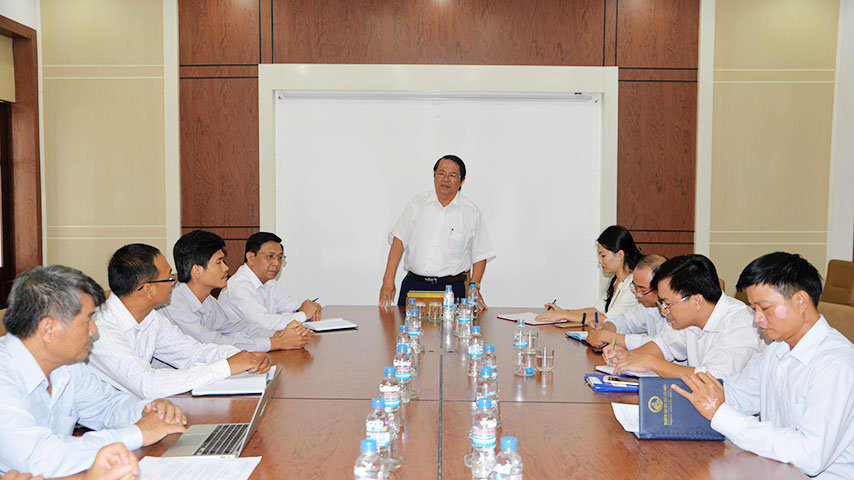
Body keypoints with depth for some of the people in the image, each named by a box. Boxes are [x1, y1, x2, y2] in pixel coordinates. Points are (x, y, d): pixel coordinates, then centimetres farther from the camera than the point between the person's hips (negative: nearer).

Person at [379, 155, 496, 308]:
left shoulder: (471, 212, 4)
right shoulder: (417, 203, 7)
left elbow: (480, 255, 7)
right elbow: (399, 240, 3)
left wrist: (474, 287, -5)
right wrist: (388, 280, -5)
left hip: (451, 289, -1)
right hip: (413, 284, 1)